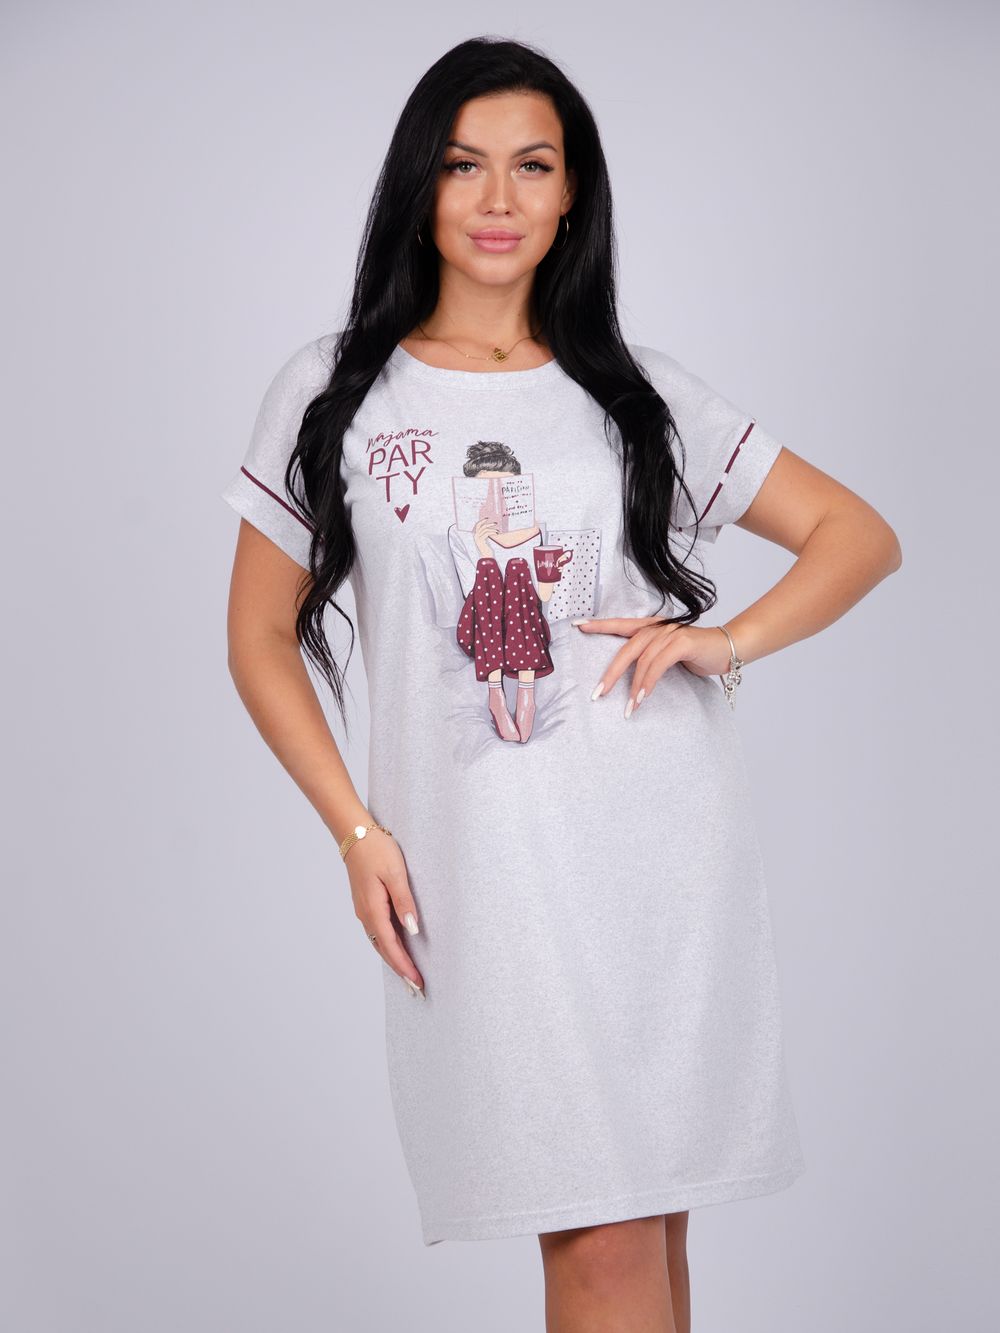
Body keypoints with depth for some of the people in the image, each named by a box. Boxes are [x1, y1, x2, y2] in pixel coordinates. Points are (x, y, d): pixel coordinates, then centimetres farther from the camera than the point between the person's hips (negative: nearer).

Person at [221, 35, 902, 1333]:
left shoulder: (641, 392, 9)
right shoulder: (331, 393, 7)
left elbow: (860, 534, 14)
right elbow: (262, 639, 11)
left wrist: (726, 640, -3)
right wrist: (357, 833, 0)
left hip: (664, 849, 1)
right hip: (481, 869, -1)